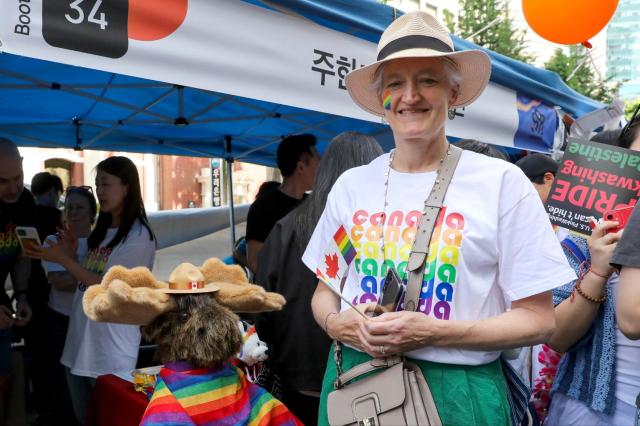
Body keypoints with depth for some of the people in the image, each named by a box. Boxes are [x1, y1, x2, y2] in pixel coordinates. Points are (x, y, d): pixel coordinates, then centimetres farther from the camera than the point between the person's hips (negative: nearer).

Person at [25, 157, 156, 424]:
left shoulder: (139, 236, -11)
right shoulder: (100, 232, 13)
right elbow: (85, 281, 15)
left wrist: (62, 260, -15)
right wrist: (71, 254, 0)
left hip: (110, 354, -8)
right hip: (79, 344, 8)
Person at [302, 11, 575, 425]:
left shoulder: (502, 181, -9)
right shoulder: (350, 184, 2)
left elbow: (538, 318, -7)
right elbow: (324, 291, 11)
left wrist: (436, 333, -18)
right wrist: (336, 324, -11)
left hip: (456, 387, -3)